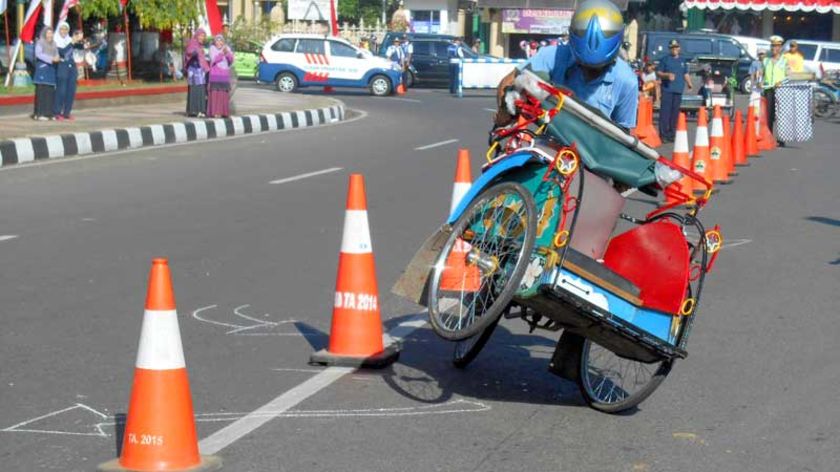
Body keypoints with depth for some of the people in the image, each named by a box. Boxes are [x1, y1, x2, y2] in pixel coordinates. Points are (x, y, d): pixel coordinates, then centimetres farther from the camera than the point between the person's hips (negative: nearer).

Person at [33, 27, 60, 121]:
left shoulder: (53, 44, 18)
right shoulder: (40, 43, 0)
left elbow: (56, 55, 15)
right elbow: (39, 54, -14)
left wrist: (58, 58, -10)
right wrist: (51, 59, -23)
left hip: (51, 70, 6)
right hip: (42, 70, -6)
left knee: (51, 92, 2)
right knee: (41, 91, -9)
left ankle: (49, 113, 6)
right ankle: (40, 114, -10)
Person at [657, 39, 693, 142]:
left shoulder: (683, 60, 16)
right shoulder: (665, 59, 5)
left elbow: (686, 74, 20)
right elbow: (659, 73, 4)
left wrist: (689, 83, 3)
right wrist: (667, 75, -14)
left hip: (678, 90, 4)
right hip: (667, 89, -4)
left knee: (675, 112, 5)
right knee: (665, 111, -9)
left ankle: (672, 134, 10)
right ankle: (663, 134, -9)